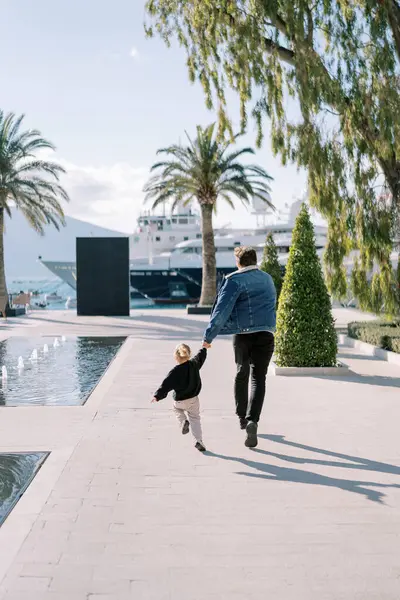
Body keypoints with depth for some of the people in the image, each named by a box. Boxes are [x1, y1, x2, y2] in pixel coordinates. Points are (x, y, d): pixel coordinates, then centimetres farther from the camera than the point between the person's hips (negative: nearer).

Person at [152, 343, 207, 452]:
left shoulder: (175, 372, -22)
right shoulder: (194, 364, -7)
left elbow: (166, 385, -27)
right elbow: (200, 357, 14)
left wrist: (157, 396, -27)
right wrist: (204, 348, 34)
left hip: (180, 400, -3)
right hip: (193, 399, 3)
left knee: (177, 408, 32)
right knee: (195, 419, 15)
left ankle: (183, 422, 6)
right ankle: (198, 441, 3)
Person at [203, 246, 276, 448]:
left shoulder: (235, 280, -4)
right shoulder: (267, 279, 14)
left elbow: (222, 310, -13)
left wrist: (209, 336, -12)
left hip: (242, 335, -2)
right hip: (266, 334, 2)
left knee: (241, 374, 18)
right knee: (258, 378, -1)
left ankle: (242, 417, 28)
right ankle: (252, 420, -19)